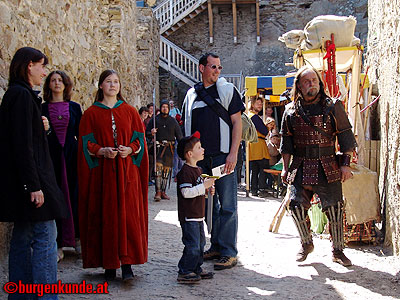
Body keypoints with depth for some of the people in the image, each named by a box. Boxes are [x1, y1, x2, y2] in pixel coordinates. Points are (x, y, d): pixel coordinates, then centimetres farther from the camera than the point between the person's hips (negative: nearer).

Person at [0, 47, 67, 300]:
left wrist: (40, 127, 7)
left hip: (22, 181, 10)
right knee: (45, 234, -7)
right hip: (30, 177, -10)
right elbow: (23, 144, -21)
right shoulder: (22, 95, -14)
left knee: (24, 236, 13)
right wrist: (34, 185, -22)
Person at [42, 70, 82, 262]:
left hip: (71, 155, 1)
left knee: (74, 196, 2)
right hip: (51, 156, -1)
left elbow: (80, 134, 8)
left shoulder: (74, 107, 9)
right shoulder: (42, 108, 7)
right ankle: (58, 245, 4)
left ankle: (77, 238, 17)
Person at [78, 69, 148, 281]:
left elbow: (139, 138, 9)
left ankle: (127, 263, -1)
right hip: (102, 171, -1)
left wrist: (130, 149, -11)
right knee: (106, 215, -1)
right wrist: (102, 151, -15)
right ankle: (109, 264, 7)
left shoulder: (130, 111, 11)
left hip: (127, 170, 1)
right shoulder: (91, 113, 7)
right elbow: (86, 143, 3)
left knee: (128, 214, -4)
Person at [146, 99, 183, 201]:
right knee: (158, 167, -17)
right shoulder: (155, 119, 6)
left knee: (167, 170, 5)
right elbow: (147, 132, 11)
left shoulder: (173, 121, 13)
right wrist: (151, 133, -13)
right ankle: (158, 192, -17)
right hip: (159, 147, -3)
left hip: (170, 148, 3)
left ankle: (163, 192, 14)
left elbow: (179, 135, 14)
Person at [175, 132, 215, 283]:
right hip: (189, 216, -10)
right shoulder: (185, 172, -17)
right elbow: (186, 192, -24)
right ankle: (184, 272, 0)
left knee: (200, 243, 15)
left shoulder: (197, 169, 16)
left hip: (198, 215, 10)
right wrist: (204, 186, -22)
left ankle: (196, 269, 25)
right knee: (192, 245, -9)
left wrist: (208, 189, 10)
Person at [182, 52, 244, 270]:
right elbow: (187, 127, 18)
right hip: (200, 158, 4)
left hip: (223, 156, -4)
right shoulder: (191, 94, 14)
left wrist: (233, 153, -12)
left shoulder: (228, 90, 4)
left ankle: (229, 253, 2)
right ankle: (216, 246, 21)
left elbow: (237, 122, -2)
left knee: (227, 206, -3)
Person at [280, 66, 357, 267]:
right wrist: (285, 167, 9)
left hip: (328, 167, -1)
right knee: (296, 205, -6)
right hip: (300, 167, 2)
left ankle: (338, 251, 16)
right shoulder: (291, 110, 8)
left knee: (334, 209, -1)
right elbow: (286, 141, 13)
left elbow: (345, 136, 2)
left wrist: (346, 164, -4)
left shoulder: (333, 106, 2)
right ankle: (306, 244, 18)